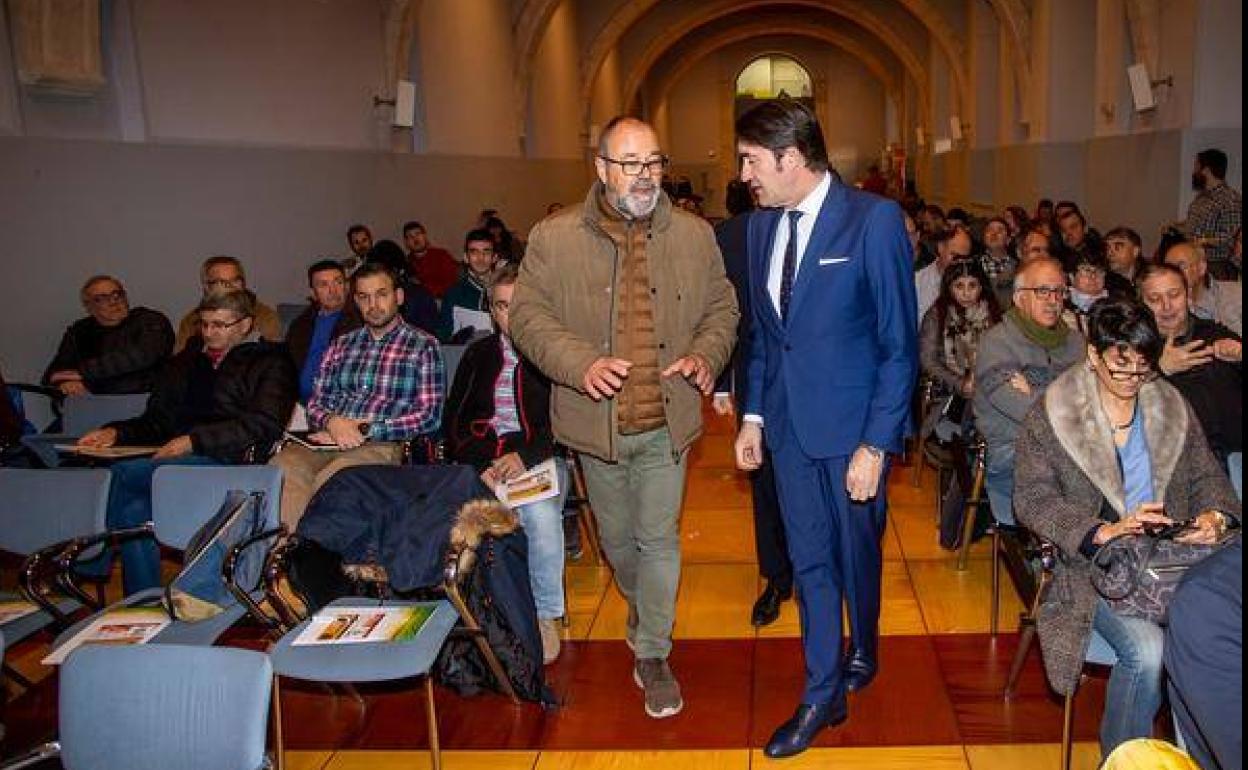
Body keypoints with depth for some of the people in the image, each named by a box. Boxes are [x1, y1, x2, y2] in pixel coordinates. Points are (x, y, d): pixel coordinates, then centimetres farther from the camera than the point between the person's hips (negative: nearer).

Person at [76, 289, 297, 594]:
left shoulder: (270, 362, 8)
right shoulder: (186, 362, 28)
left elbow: (263, 424, -7)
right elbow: (156, 421, 30)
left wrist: (194, 440, -15)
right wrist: (116, 432, 9)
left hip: (229, 461, -6)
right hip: (172, 458, 6)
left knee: (124, 475, -25)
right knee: (134, 507, -27)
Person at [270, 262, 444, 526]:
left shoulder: (423, 346, 8)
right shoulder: (340, 346, 23)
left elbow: (429, 417, -1)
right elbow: (314, 406, 19)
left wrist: (364, 430, -9)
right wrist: (332, 422, -6)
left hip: (383, 445, -4)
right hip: (328, 440, 4)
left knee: (329, 480, -34)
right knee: (280, 469, -29)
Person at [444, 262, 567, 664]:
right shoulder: (478, 355, 20)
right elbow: (455, 420, 13)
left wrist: (526, 455, -14)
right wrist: (479, 463, -6)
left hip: (539, 456, -2)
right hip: (482, 459, 3)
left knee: (541, 513, -34)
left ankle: (545, 616, -14)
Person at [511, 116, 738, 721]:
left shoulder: (694, 236, 1)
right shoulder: (553, 238, -6)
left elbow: (722, 308, 8)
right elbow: (528, 316, -6)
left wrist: (706, 355, -12)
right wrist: (581, 363, -22)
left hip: (667, 420, 0)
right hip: (597, 422, 0)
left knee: (659, 539, 4)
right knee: (618, 539, 19)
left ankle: (651, 654, 20)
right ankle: (643, 609, 48)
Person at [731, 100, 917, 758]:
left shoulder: (874, 220, -14)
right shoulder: (761, 225, 4)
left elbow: (899, 344, -12)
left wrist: (875, 444, -15)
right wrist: (754, 414, 6)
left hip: (853, 427, -4)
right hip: (789, 425, 4)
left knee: (857, 552, 15)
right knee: (808, 559, 11)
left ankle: (862, 654, 44)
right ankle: (822, 695, 26)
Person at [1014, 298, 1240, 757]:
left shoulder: (1171, 407, 12)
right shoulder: (1052, 414, -2)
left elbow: (1207, 476, 18)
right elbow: (1032, 499, -7)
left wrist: (1214, 515, -5)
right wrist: (1102, 531, -20)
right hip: (1094, 564, -4)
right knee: (1146, 649, -29)